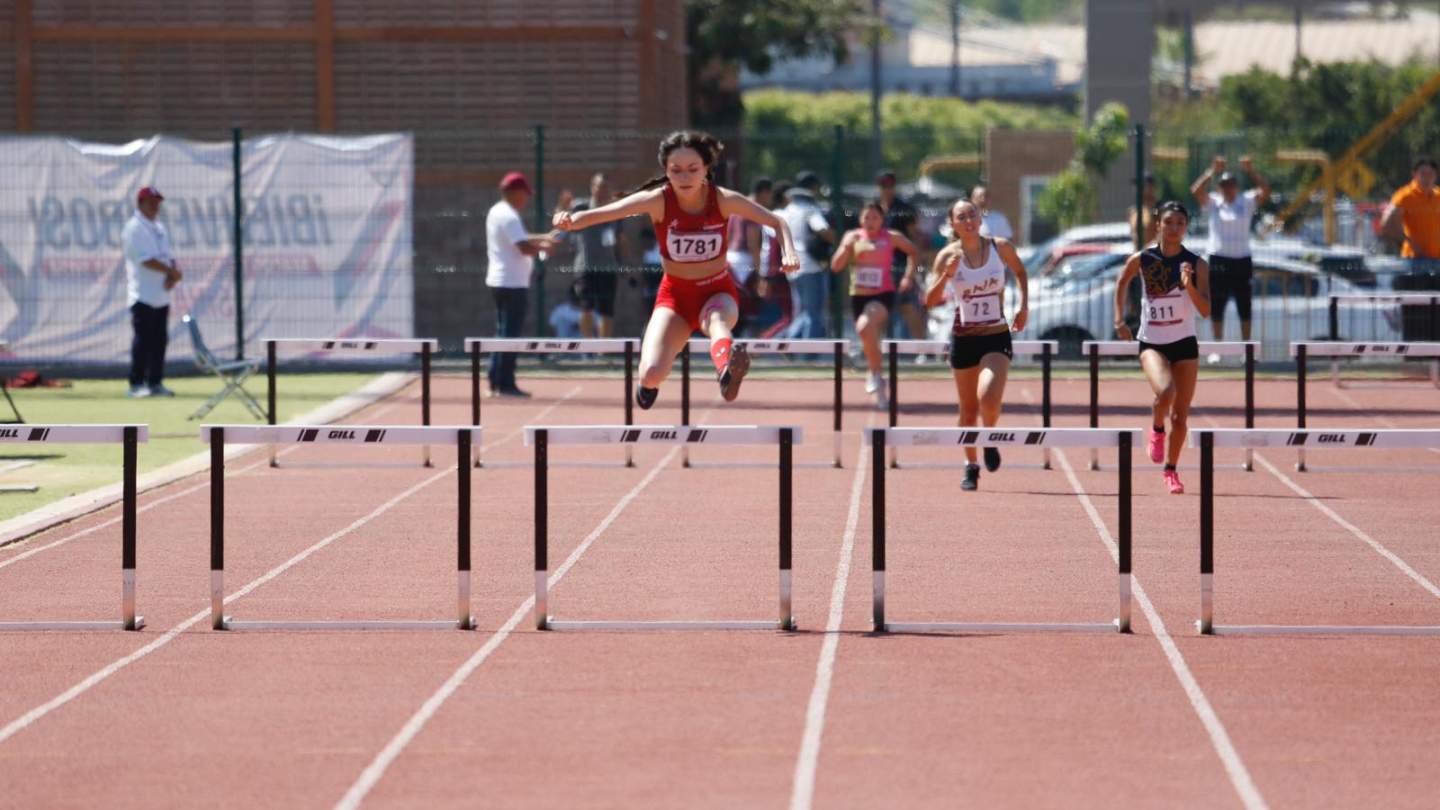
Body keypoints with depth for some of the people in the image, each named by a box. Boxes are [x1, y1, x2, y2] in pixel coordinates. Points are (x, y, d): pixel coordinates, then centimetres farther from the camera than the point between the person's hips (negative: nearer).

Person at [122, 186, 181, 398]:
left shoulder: (159, 228, 17)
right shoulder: (135, 228, -9)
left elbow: (168, 256, 15)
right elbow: (146, 260, -19)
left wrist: (172, 274, -5)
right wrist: (172, 272, -16)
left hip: (161, 297, 8)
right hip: (143, 296, -8)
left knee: (160, 340, 8)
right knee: (142, 340, -9)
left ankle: (155, 383, 13)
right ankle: (136, 384, -6)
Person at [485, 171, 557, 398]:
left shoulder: (496, 212, 14)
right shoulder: (509, 216, -17)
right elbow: (525, 248, -22)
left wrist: (542, 238, 14)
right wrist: (544, 247, -5)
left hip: (498, 281, 10)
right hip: (513, 283, -10)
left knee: (503, 332, 15)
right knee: (511, 334, -6)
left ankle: (496, 381, 16)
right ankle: (505, 384, -6)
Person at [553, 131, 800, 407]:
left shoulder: (723, 200, -15)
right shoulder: (658, 201, -17)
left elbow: (777, 222, -6)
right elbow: (601, 214, -27)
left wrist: (789, 252, -27)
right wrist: (572, 220, -48)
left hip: (717, 292, 0)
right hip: (675, 294, 0)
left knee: (717, 319, -38)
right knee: (652, 374, -18)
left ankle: (726, 368, -72)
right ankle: (649, 381, 21)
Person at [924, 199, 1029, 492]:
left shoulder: (1000, 247, -4)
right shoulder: (948, 256, -6)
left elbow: (1020, 271, 17)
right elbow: (931, 301, -10)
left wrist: (1024, 305, 8)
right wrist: (945, 276, -27)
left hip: (997, 338, -1)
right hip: (963, 338, 1)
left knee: (989, 397, -22)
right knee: (968, 410, 9)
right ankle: (971, 467, 28)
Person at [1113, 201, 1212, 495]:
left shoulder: (1196, 265, -7)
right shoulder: (1141, 260, -6)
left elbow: (1205, 311, -12)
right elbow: (1122, 283, 15)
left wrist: (1189, 286, -27)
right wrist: (1119, 319, 8)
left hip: (1184, 344, 1)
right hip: (1152, 343, -1)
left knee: (1181, 415, 4)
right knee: (1165, 391, -29)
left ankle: (1171, 469, 24)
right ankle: (1156, 429, 3)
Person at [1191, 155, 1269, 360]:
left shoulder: (1247, 202, 3)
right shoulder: (1212, 203, 2)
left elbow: (1265, 190, -10)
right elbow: (1196, 190, -14)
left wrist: (1251, 171, -20)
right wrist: (1212, 172, -19)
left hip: (1242, 260, 1)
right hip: (1219, 260, -1)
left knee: (1244, 308, 4)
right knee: (1217, 308, 1)